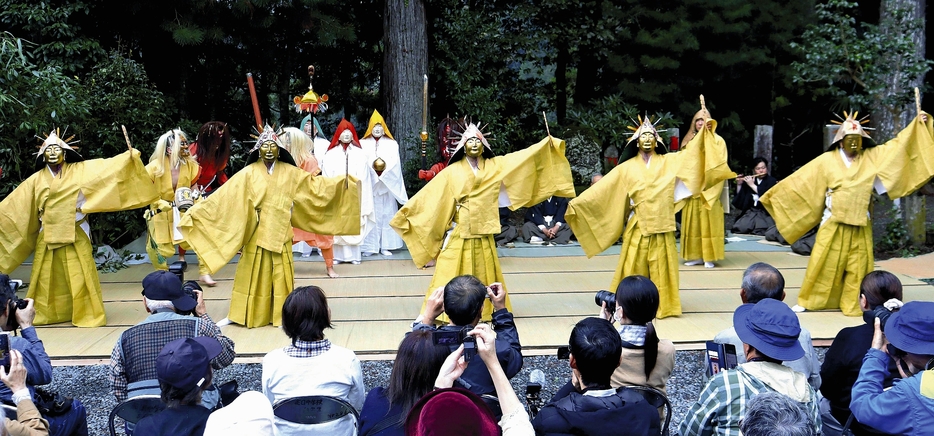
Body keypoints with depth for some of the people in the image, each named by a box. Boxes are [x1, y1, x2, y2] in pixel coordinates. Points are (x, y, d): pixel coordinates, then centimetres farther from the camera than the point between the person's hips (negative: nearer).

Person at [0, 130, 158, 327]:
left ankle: (87, 314, 7)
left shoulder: (79, 170, 0)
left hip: (75, 235, -2)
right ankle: (44, 314, 20)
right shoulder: (36, 180, 5)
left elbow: (105, 167, -9)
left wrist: (129, 157, -20)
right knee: (46, 277, 9)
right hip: (47, 237, 3)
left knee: (80, 276, -2)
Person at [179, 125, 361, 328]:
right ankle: (239, 314, 14)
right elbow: (224, 195, -10)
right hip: (256, 234, -1)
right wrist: (197, 209, -17)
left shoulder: (290, 173, 1)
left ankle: (281, 314, 16)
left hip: (280, 233, 2)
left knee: (280, 275, 6)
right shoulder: (248, 174, -6)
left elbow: (314, 184, 4)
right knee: (252, 274, 4)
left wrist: (343, 183, -2)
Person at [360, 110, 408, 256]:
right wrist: (373, 166, -20)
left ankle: (385, 246, 3)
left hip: (387, 183, 1)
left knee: (386, 214, 0)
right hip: (369, 183, -1)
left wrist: (384, 165, -18)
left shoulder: (392, 144, 13)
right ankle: (369, 246, -1)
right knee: (370, 215, -4)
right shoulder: (363, 143, 10)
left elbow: (395, 162, 0)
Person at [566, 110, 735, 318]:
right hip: (637, 226, -1)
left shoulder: (669, 162, 9)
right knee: (634, 267, 1)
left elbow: (691, 153, 3)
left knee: (661, 267, 5)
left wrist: (705, 131, -8)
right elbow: (603, 188, 3)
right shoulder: (627, 168, 6)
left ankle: (662, 305, 13)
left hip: (661, 226, 1)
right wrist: (578, 202, -3)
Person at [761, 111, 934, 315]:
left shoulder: (872, 157, 5)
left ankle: (852, 305, 13)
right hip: (833, 224, -2)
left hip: (860, 226, 2)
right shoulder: (827, 160, -2)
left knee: (858, 266, 3)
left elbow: (897, 145, 7)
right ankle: (807, 301, 11)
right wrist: (774, 193, -2)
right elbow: (800, 180, -1)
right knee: (823, 263, 1)